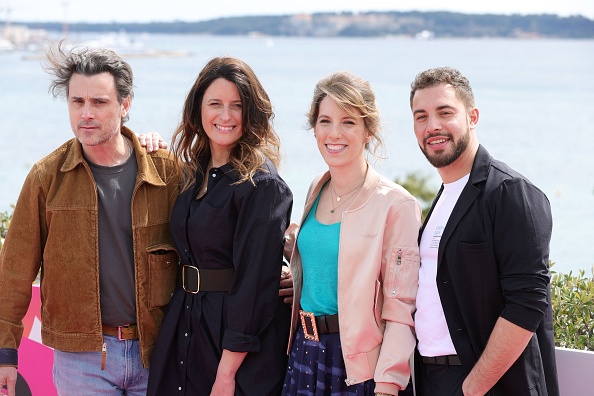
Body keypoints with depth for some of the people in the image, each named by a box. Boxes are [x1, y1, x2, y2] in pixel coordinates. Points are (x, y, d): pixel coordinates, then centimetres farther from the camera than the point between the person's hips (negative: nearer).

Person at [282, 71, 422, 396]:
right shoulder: (316, 192, 7)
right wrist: (290, 242, 3)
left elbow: (401, 308, -14)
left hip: (360, 364, -6)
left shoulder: (396, 204, -12)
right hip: (305, 352, 6)